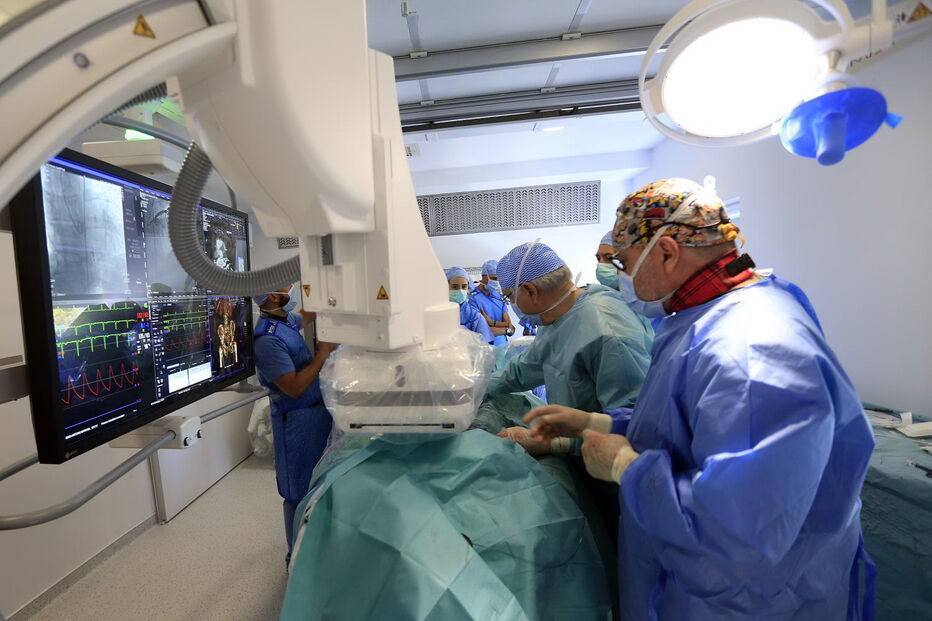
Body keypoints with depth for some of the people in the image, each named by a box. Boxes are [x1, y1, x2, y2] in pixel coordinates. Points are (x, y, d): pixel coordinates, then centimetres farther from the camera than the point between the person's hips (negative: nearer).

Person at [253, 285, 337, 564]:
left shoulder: (286, 320, 3)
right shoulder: (267, 339, -25)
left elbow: (306, 316, 27)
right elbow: (294, 387, -27)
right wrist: (322, 354, -19)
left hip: (316, 412, 10)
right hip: (298, 420, -10)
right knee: (299, 493, 7)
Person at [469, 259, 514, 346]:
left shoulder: (499, 296, 10)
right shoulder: (473, 298, -10)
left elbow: (511, 329, 6)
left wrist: (492, 322, -11)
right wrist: (506, 329, -2)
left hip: (503, 344, 3)